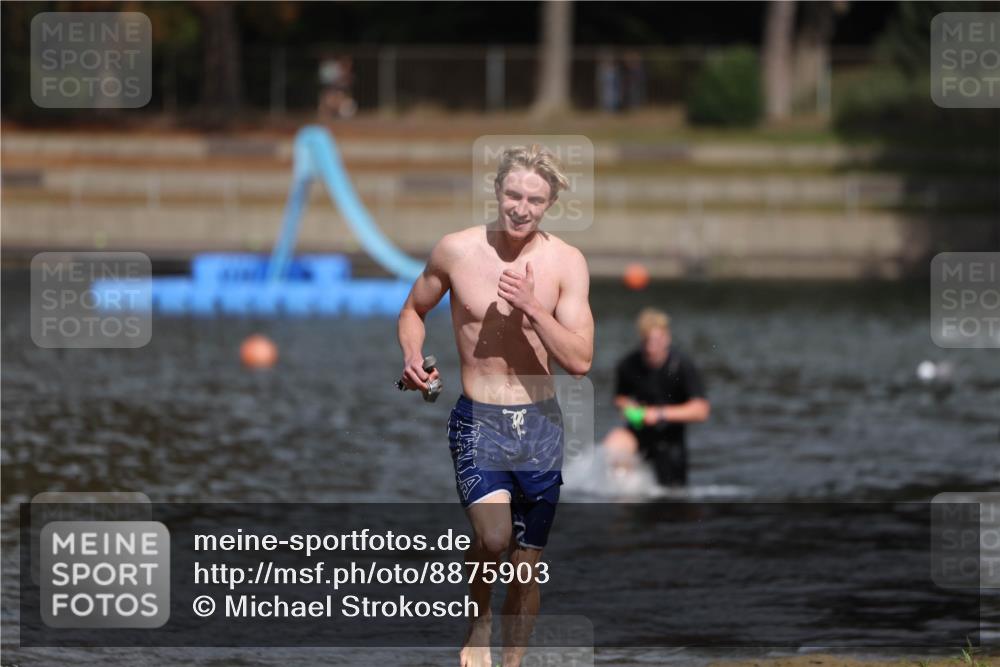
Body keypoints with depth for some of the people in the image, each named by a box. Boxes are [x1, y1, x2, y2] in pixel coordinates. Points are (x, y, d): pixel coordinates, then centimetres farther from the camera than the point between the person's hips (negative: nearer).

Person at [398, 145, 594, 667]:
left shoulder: (566, 262, -4)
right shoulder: (456, 251, -6)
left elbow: (580, 361, -9)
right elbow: (413, 311, 12)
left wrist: (533, 307, -21)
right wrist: (412, 358, -8)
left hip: (539, 427, 2)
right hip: (478, 422, -2)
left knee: (527, 564, 8)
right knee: (493, 535, -27)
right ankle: (478, 621, 1)